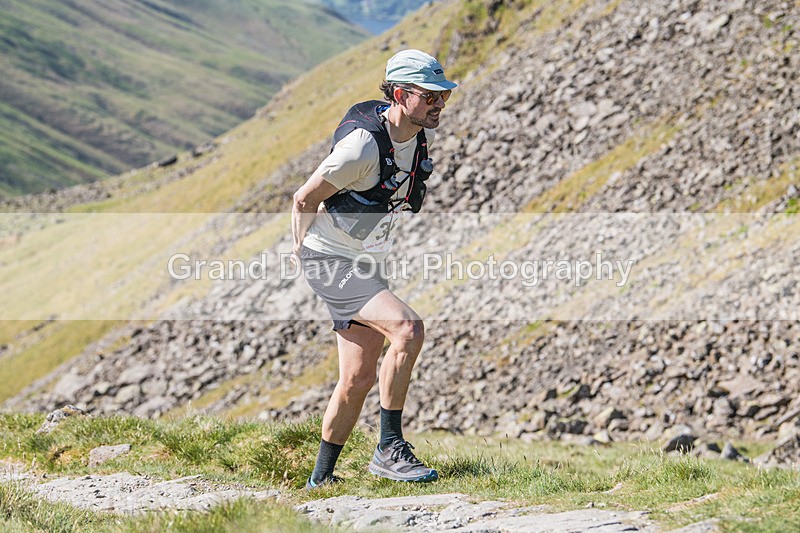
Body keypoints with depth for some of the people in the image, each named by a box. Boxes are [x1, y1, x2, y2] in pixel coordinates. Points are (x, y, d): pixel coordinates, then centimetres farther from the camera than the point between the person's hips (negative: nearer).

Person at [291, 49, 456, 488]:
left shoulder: (423, 134, 0)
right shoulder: (363, 144, -26)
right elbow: (304, 200, -15)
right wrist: (303, 255, -1)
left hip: (368, 263, 8)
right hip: (330, 260, -8)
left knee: (359, 378, 8)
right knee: (407, 328, -26)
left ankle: (321, 478, 22)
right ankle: (389, 449, -19)